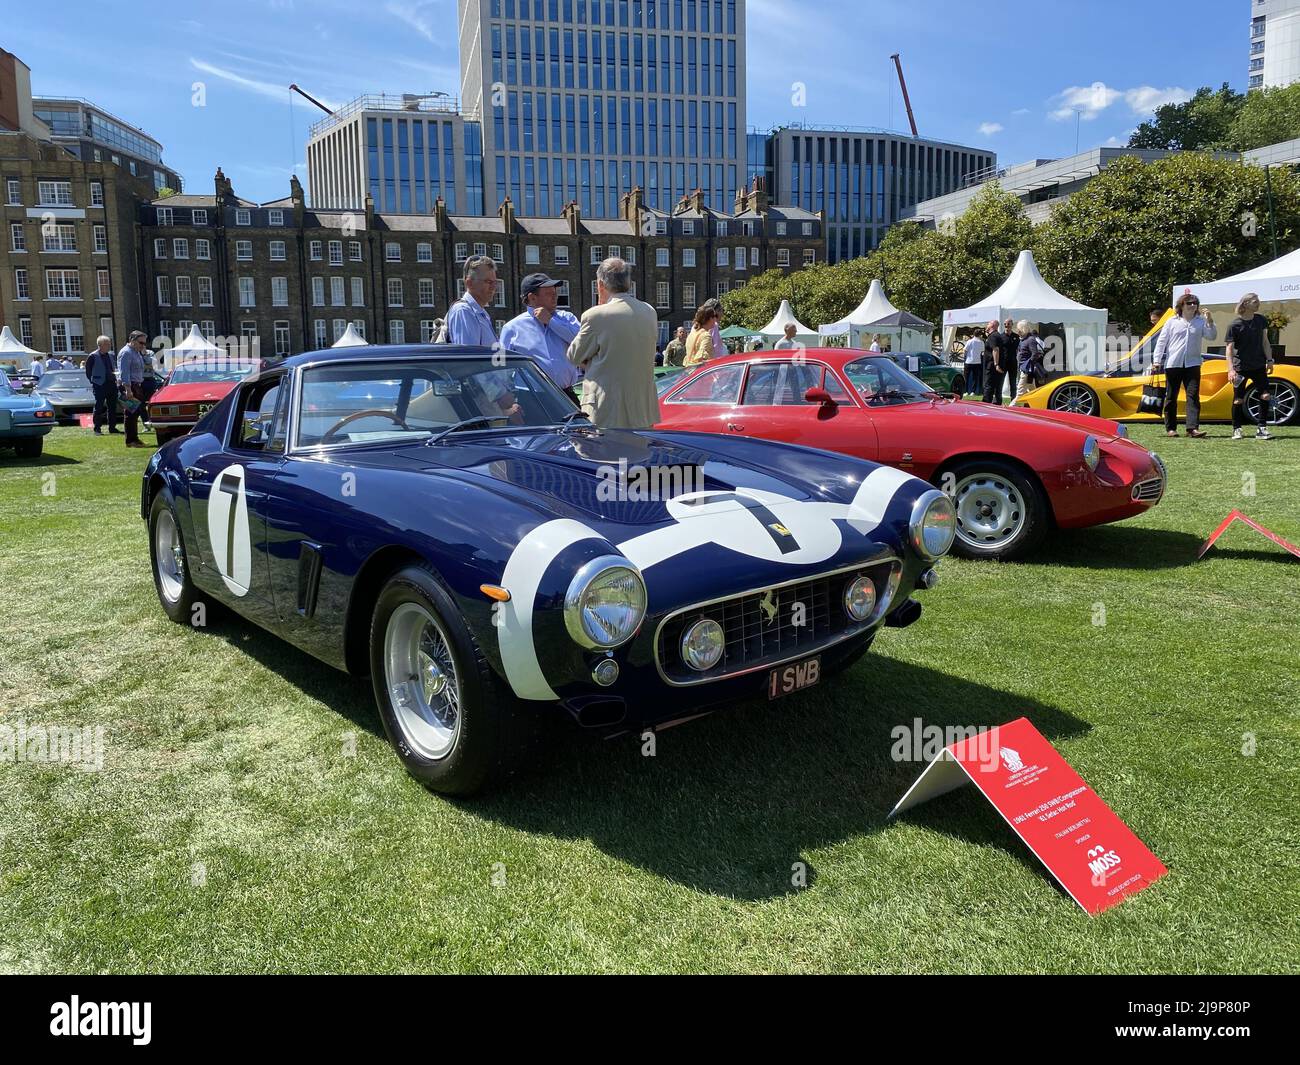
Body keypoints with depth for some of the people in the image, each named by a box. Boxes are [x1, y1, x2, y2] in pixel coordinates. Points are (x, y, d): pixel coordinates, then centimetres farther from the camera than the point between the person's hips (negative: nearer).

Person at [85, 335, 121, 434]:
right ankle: (97, 428, 3)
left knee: (112, 407, 8)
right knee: (99, 407, -3)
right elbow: (88, 371, -1)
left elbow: (115, 368, 20)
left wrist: (116, 375, 1)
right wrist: (93, 382, -3)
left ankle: (112, 427, 16)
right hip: (100, 385, -6)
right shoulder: (93, 356, -7)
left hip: (112, 384, 6)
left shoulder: (111, 355, 10)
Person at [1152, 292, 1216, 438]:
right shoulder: (1172, 322, 6)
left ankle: (1193, 427, -15)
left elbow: (1212, 336, 1)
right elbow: (1161, 342, 5)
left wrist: (1210, 322, -13)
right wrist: (1156, 361, -2)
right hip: (1173, 364, 0)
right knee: (1171, 397, 5)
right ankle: (1170, 428, 14)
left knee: (1193, 395, -9)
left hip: (1192, 364, 1)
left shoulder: (1200, 322, 9)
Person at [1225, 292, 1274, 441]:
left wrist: (1269, 360, 3)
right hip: (1241, 367, -4)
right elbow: (1229, 348, -11)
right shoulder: (1235, 325, -10)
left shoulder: (1261, 320, 3)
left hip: (1258, 366, 4)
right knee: (1239, 399, 1)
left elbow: (1265, 341, 10)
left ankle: (1261, 428, 2)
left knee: (1266, 395, -5)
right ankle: (1237, 429, 13)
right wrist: (1231, 369, -19)